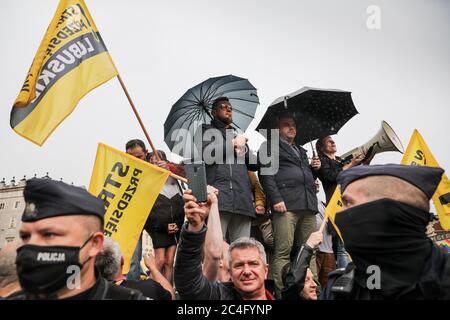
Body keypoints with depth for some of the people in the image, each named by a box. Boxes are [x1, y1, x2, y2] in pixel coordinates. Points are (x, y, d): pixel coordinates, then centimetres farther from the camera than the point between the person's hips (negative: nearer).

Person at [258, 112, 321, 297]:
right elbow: (265, 174, -3)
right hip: (286, 204, -7)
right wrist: (276, 199, -15)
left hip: (308, 205, 7)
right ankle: (281, 292, -11)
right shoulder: (270, 146, 11)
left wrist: (314, 169, 15)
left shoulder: (301, 151, 31)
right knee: (283, 252, -11)